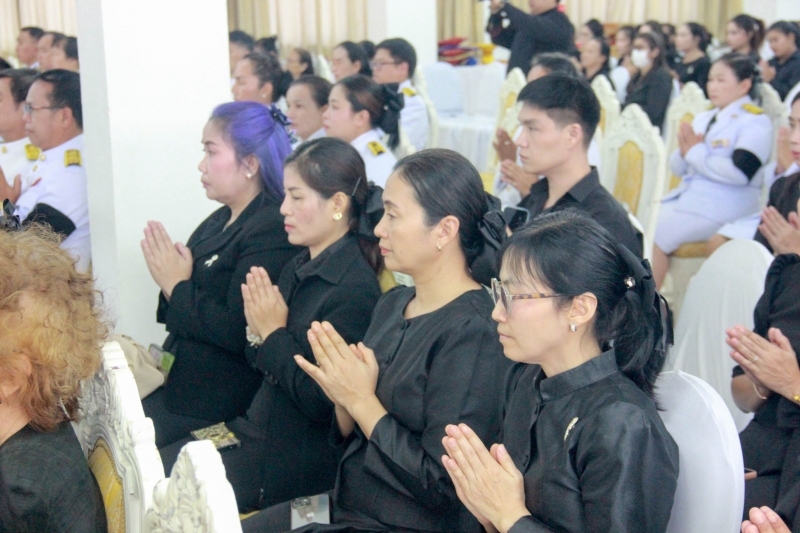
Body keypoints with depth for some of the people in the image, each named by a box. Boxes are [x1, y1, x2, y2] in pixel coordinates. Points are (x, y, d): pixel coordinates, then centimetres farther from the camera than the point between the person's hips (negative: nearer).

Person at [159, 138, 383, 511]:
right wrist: (258, 331, -8)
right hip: (261, 430, 8)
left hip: (303, 455, -8)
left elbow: (321, 402, -22)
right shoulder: (298, 269, 8)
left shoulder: (353, 290, -20)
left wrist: (273, 333, -15)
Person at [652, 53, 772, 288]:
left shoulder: (755, 122, -6)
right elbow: (677, 167, 19)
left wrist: (696, 152, -11)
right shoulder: (703, 119, 18)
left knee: (657, 238, -18)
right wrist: (684, 151, -5)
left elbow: (739, 172, -21)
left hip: (723, 209, -8)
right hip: (688, 196, 8)